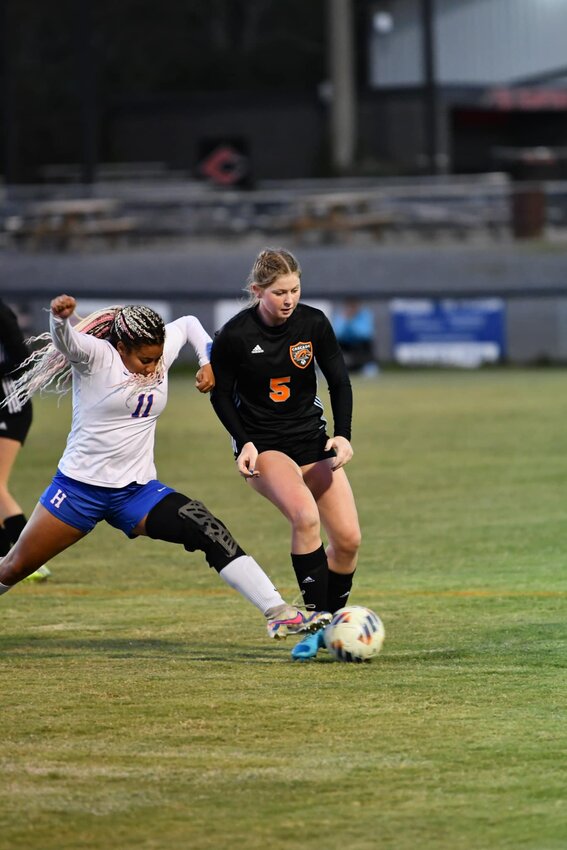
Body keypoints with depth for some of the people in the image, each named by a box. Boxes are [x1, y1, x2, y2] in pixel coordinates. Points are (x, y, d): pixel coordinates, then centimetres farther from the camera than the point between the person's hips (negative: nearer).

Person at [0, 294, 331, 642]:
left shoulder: (161, 350, 1)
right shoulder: (96, 356, -14)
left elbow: (189, 323, 22)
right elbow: (65, 340, -37)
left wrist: (208, 362, 6)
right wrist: (59, 318, -59)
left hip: (137, 492, 4)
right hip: (79, 487, -4)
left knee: (208, 531, -17)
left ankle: (279, 613, -21)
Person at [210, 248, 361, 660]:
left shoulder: (314, 323, -8)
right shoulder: (234, 336, -15)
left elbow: (339, 380, 2)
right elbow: (221, 394, -1)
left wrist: (343, 435, -11)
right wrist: (245, 443, -13)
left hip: (312, 440, 4)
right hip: (263, 446, -4)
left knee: (349, 539, -5)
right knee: (305, 516, -30)